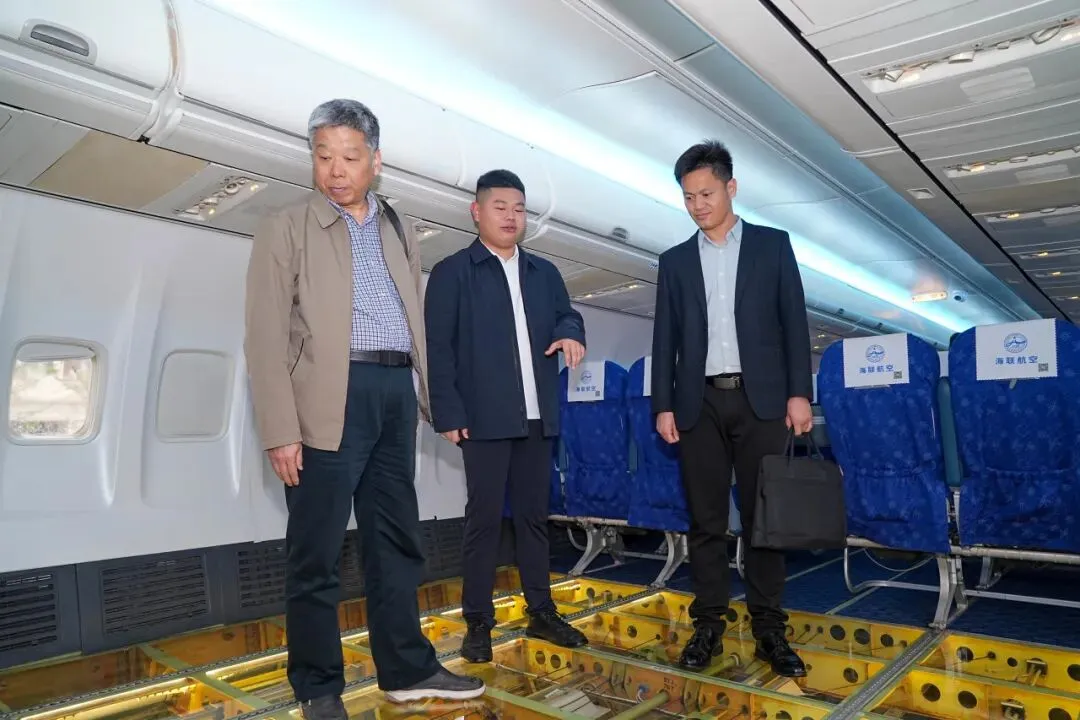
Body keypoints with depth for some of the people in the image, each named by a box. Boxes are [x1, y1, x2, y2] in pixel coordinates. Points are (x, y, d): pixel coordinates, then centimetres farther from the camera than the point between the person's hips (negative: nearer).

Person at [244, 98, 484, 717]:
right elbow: (267, 336, -4)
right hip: (330, 399, -4)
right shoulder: (288, 229, 3)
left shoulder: (400, 233, 16)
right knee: (318, 554, 3)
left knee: (398, 541, 13)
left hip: (396, 394, 5)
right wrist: (281, 431, -11)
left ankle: (408, 668, 27)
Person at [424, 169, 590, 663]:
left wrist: (570, 333, -9)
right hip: (485, 418, -5)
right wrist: (448, 414, -13)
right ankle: (478, 622, 13)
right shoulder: (452, 273, 0)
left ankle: (541, 613, 24)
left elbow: (566, 315, 17)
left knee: (534, 515, 13)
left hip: (538, 417, 5)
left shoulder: (544, 273, 15)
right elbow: (437, 347, -5)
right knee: (483, 519, 1)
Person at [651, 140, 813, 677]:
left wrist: (799, 392, -5)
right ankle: (708, 625, 14)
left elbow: (794, 322, 3)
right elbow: (665, 338, 8)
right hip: (699, 403, 2)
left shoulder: (773, 245, 8)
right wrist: (663, 405, 1)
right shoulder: (675, 261, 12)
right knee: (705, 519, 5)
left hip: (760, 399, -1)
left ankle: (769, 628, 14)